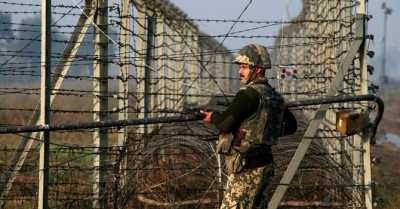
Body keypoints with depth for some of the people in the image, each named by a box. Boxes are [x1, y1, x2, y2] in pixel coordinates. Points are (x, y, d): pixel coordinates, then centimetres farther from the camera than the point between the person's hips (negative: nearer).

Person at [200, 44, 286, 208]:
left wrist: (213, 116, 4)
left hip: (246, 168, -9)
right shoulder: (274, 96, 11)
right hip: (264, 164, 9)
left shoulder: (250, 93, -15)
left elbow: (224, 124, -17)